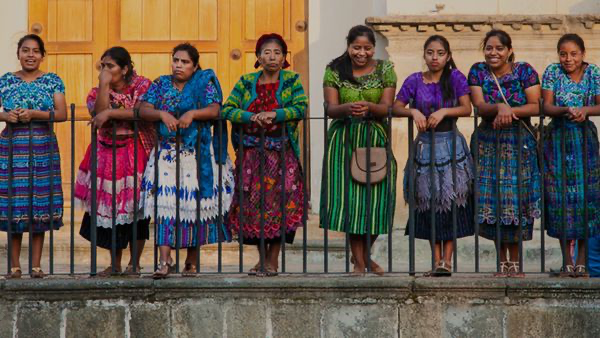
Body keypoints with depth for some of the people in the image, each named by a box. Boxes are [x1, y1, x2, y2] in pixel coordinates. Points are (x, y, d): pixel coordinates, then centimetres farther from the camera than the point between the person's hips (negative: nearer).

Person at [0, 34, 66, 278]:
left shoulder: (52, 81, 6)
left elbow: (62, 114, -3)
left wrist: (34, 114, -16)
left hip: (43, 148, 0)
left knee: (41, 204, -1)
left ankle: (36, 265, 6)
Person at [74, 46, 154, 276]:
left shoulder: (142, 86, -1)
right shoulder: (97, 92, 7)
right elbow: (98, 114, -12)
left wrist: (110, 113, -19)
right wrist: (104, 86, -12)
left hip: (137, 153, -3)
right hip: (108, 154, 3)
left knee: (135, 206, -4)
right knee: (111, 208, 0)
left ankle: (134, 263, 7)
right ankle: (115, 264, 11)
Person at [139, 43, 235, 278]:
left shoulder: (204, 83, 6)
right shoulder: (160, 84, 13)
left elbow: (214, 109, -7)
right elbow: (143, 110, 2)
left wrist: (193, 113, -23)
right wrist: (162, 114, -17)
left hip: (197, 155, -2)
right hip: (166, 152, 2)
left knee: (194, 204, -1)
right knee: (164, 202, -11)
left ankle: (191, 261, 11)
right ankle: (165, 260, -14)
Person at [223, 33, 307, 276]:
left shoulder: (291, 81, 5)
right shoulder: (246, 82, 9)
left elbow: (301, 108, -9)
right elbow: (227, 109, -1)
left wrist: (274, 114, -20)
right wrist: (252, 117, -17)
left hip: (282, 153, -2)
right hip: (251, 153, 2)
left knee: (280, 202, -7)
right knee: (253, 203, 1)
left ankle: (273, 259, 0)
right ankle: (262, 257, 14)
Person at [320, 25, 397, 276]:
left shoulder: (385, 70, 4)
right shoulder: (334, 71, 2)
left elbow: (386, 108, -5)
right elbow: (331, 109, -6)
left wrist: (368, 107, -27)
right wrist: (347, 108, -28)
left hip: (376, 140, 1)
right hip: (345, 142, -1)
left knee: (376, 197, 0)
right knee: (350, 198, -7)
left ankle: (364, 254, 23)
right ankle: (359, 262, -1)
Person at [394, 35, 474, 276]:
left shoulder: (455, 78, 1)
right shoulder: (415, 80, 4)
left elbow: (467, 109, -7)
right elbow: (396, 107, 1)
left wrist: (444, 112, -21)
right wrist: (413, 112, -17)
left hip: (451, 145, -1)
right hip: (425, 145, 1)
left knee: (451, 201, -6)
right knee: (429, 203, 1)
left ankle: (447, 260, -4)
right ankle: (437, 260, 8)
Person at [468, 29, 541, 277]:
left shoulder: (524, 71, -1)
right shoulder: (478, 72, 4)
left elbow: (536, 107, -8)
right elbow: (479, 106, -8)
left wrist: (510, 111, -21)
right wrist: (500, 107, -26)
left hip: (520, 144, -1)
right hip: (488, 144, 1)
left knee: (517, 200, -6)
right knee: (492, 201, -2)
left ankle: (515, 260, 2)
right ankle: (502, 261, 6)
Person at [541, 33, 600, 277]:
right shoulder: (552, 72, -1)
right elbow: (547, 106, -7)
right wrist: (566, 110, -26)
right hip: (558, 140, 0)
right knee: (560, 196, -2)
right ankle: (567, 260, 5)